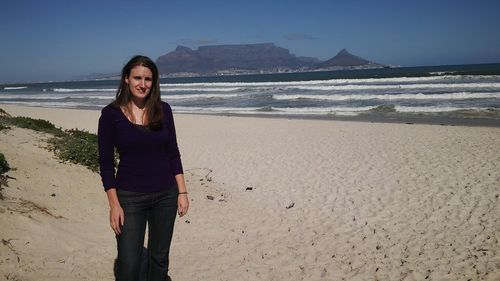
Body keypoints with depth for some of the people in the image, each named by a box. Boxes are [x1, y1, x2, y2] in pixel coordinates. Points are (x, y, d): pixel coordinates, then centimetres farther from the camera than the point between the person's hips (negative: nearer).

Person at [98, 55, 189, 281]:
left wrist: (182, 192, 1)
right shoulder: (111, 113, -7)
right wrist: (114, 204, -10)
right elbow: (106, 162, -5)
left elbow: (173, 152, 5)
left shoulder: (163, 110, 1)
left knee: (159, 258, 14)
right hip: (130, 196, -2)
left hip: (165, 194, 3)